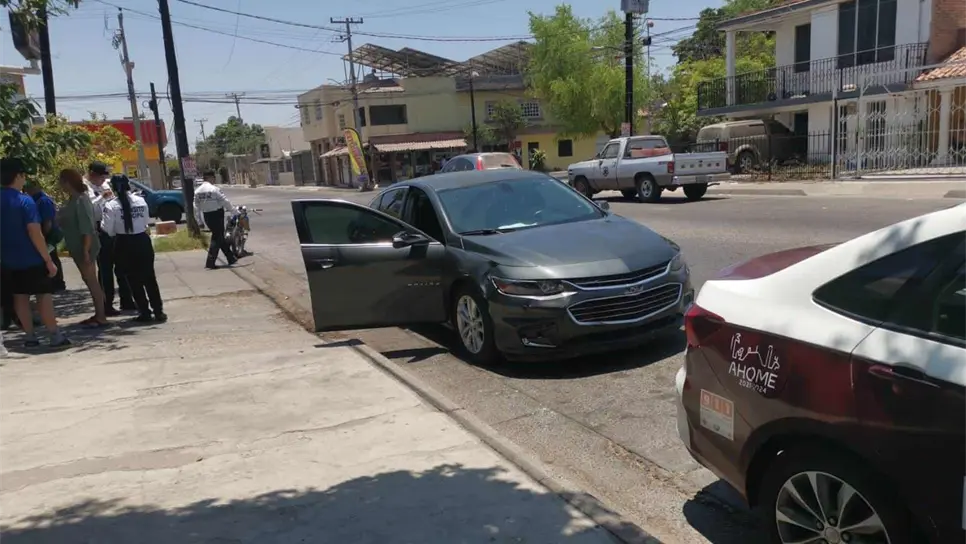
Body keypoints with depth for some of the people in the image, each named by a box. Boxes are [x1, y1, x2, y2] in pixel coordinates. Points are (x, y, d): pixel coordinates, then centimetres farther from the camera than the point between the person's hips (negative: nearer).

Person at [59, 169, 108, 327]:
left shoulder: (80, 200, -18)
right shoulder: (73, 200, 11)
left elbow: (87, 228, -23)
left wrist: (86, 251, -26)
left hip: (85, 247, -10)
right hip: (77, 247, 10)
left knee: (91, 280, -5)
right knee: (88, 280, 13)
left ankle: (101, 316, 1)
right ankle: (98, 314, 21)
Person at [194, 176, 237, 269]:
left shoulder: (197, 191, 5)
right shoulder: (214, 189, -15)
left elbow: (196, 207, 7)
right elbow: (224, 200, -14)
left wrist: (199, 220, 12)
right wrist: (231, 209, 0)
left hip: (206, 215, 7)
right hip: (217, 213, -7)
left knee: (219, 236, 16)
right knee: (217, 237, 0)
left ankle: (231, 258, 22)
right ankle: (210, 262, -3)